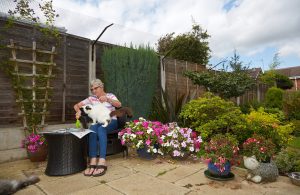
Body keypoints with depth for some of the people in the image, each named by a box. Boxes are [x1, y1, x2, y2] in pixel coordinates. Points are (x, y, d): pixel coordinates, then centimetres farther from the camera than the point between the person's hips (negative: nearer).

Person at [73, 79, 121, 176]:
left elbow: (119, 104, -14)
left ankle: (102, 162, -45)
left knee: (101, 129, -37)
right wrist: (78, 111, -11)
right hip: (97, 121, 2)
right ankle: (93, 162, -42)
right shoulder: (91, 98, 13)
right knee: (92, 129, -35)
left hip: (111, 121, -2)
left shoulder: (110, 95, 6)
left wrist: (107, 99, -33)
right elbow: (76, 105, 13)